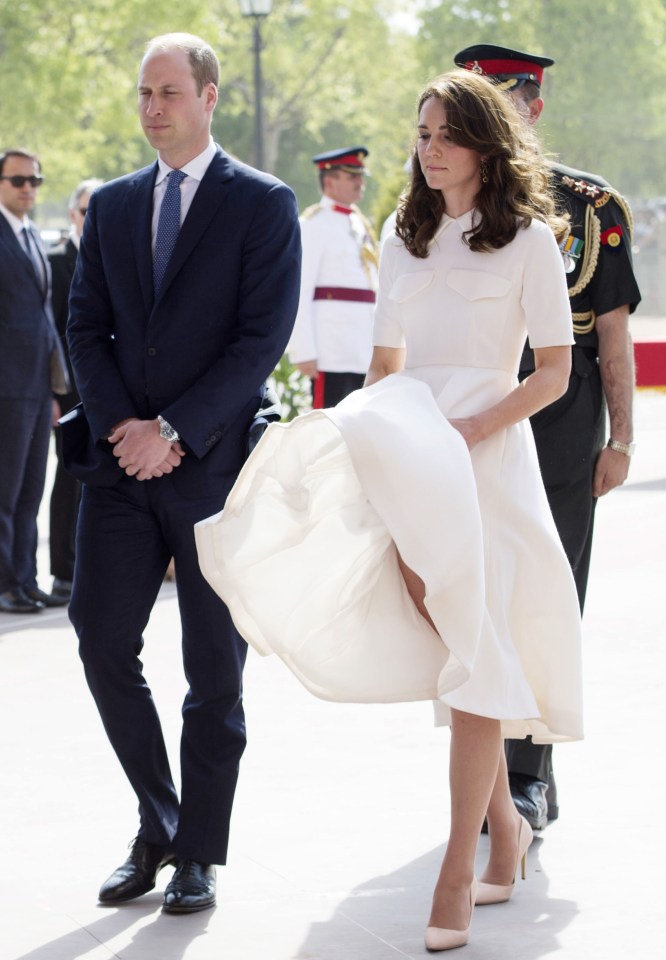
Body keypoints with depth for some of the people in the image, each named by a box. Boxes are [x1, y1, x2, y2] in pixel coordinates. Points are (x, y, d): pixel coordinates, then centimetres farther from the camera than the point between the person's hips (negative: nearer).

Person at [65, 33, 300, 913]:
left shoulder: (263, 205, -3)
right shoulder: (112, 207, 12)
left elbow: (263, 338, -10)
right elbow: (86, 329, 10)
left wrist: (173, 431, -15)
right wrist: (119, 425, -7)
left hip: (215, 466, -4)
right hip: (122, 463, 4)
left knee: (214, 669, 3)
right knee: (103, 642, -1)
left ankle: (198, 855, 13)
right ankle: (157, 824, 17)